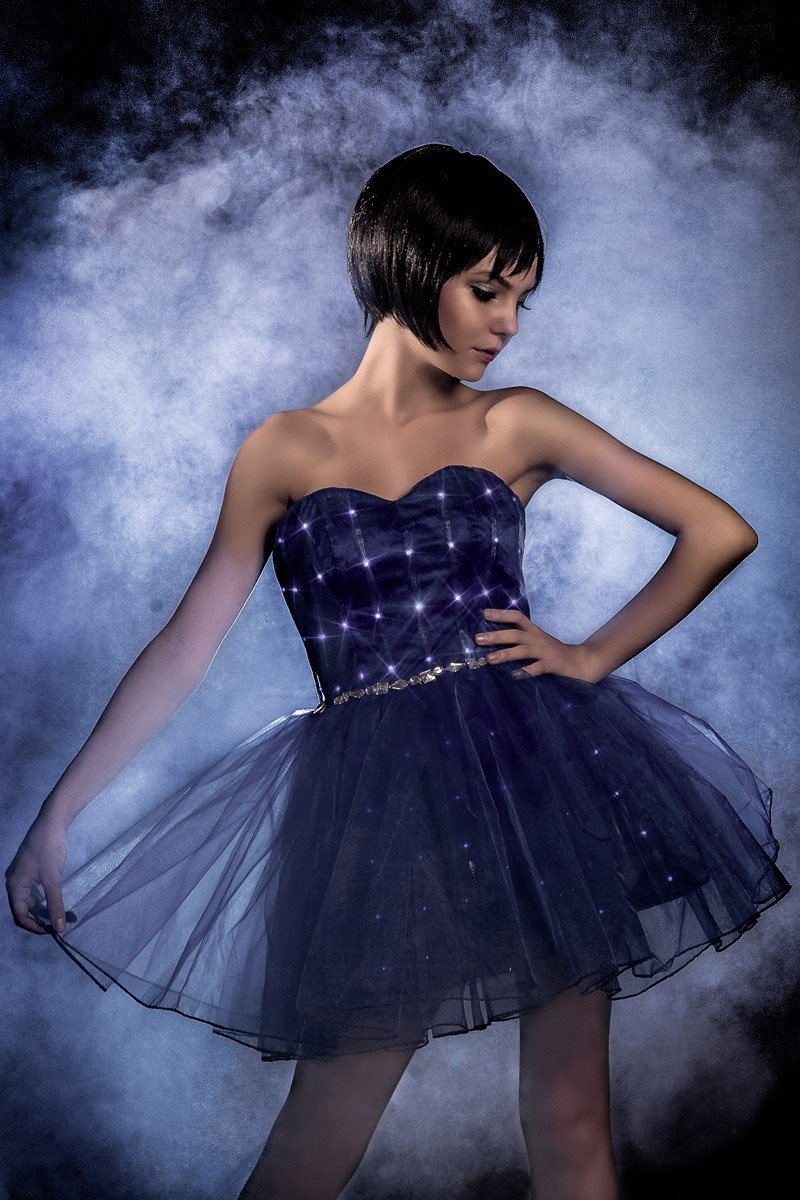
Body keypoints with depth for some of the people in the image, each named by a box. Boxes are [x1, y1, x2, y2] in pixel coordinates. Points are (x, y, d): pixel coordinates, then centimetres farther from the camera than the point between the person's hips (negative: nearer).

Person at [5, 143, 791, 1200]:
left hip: (536, 771, 1)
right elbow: (186, 645, 4)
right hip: (374, 800, -1)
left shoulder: (519, 425, 6)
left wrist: (595, 656, 1)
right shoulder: (285, 451, 5)